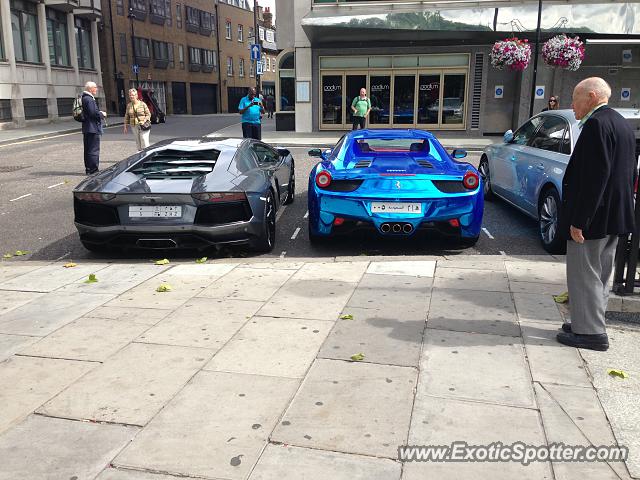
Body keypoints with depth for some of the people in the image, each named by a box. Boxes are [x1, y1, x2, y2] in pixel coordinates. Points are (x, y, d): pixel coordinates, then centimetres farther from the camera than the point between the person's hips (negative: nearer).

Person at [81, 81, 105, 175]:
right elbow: (93, 113, -23)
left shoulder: (84, 98, 16)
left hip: (87, 129, 11)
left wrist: (99, 113, 13)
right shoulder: (89, 99, -16)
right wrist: (102, 114, -7)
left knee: (88, 150, 15)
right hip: (92, 128, -11)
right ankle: (93, 170, -5)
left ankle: (88, 169, 22)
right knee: (94, 150, -7)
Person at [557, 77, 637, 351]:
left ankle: (590, 333, 8)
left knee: (584, 275, 0)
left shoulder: (597, 124, -18)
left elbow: (594, 176, -24)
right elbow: (629, 174, 17)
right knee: (599, 275, 18)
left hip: (593, 216, -10)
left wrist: (578, 220, -23)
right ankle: (591, 324, 30)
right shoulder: (622, 124, 14)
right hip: (616, 216, 10)